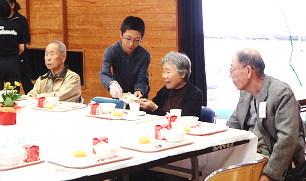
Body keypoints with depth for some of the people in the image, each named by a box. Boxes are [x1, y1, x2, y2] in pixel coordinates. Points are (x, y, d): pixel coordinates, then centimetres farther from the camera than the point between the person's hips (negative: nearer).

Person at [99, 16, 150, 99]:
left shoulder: (145, 55, -8)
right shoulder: (111, 52, -9)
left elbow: (142, 80, -10)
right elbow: (104, 74, -19)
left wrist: (139, 91, -33)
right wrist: (112, 84, -42)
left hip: (137, 98, 0)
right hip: (118, 96, 0)